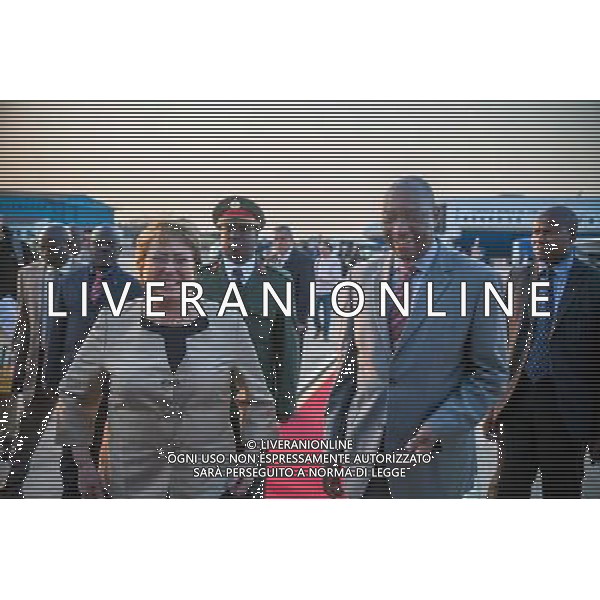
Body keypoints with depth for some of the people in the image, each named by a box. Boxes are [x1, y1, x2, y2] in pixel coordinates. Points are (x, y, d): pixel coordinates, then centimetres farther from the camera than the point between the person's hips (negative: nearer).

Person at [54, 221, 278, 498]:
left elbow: (261, 400, 7)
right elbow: (71, 394, 7)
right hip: (128, 484, 0)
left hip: (209, 484, 0)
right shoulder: (112, 325, -3)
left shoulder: (229, 324, -2)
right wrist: (84, 464, 5)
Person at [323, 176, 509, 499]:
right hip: (364, 452, 3)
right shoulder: (362, 277, 5)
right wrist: (333, 446, 7)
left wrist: (441, 428, -15)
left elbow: (490, 372, -3)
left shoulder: (475, 279, -5)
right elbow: (348, 367, 8)